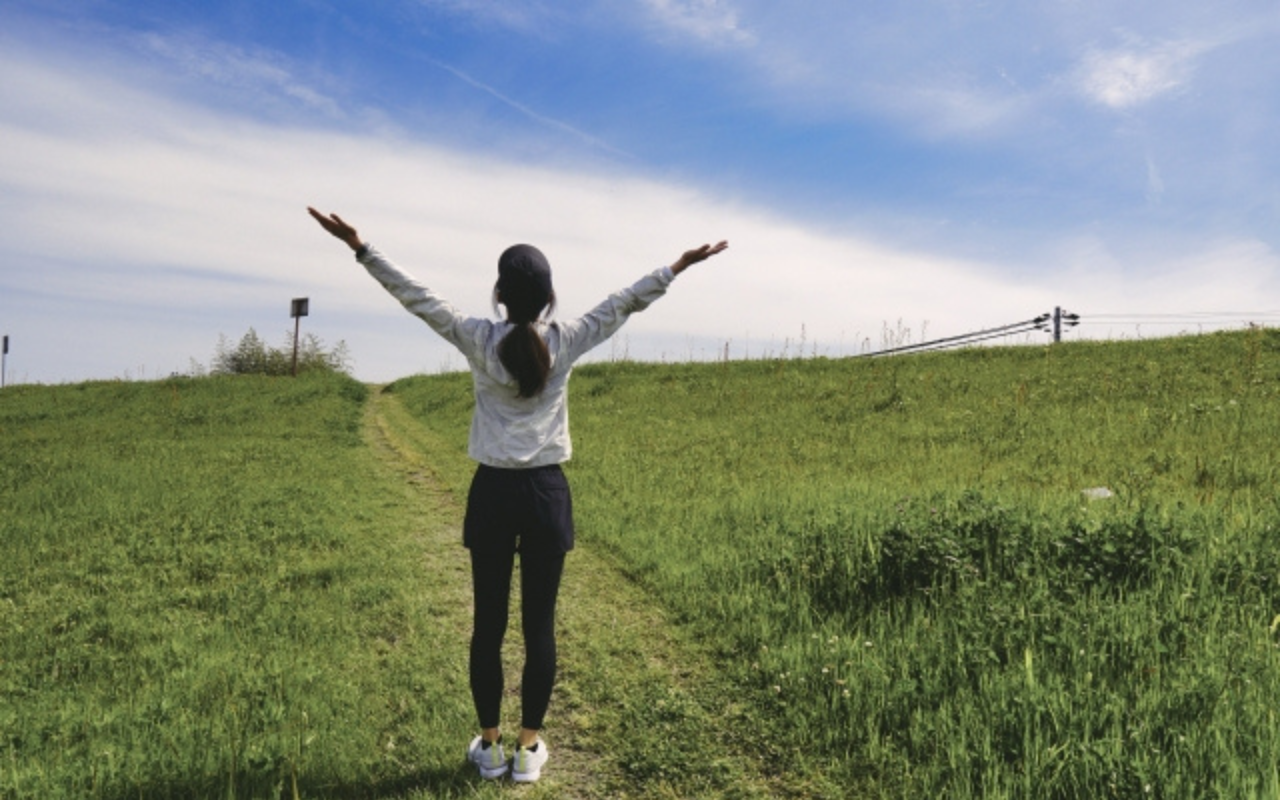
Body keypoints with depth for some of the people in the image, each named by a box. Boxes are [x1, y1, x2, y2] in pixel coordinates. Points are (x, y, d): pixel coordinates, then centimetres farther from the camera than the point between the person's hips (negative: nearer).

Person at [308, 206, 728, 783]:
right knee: (540, 625, 8)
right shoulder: (565, 343, -5)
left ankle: (490, 747, 22)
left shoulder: (479, 341, -5)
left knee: (489, 623, 10)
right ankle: (529, 748, 19)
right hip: (546, 493, 0)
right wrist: (679, 266, 12)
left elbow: (416, 297, -3)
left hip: (493, 493, 0)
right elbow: (624, 303, 3)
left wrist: (360, 247, 3)